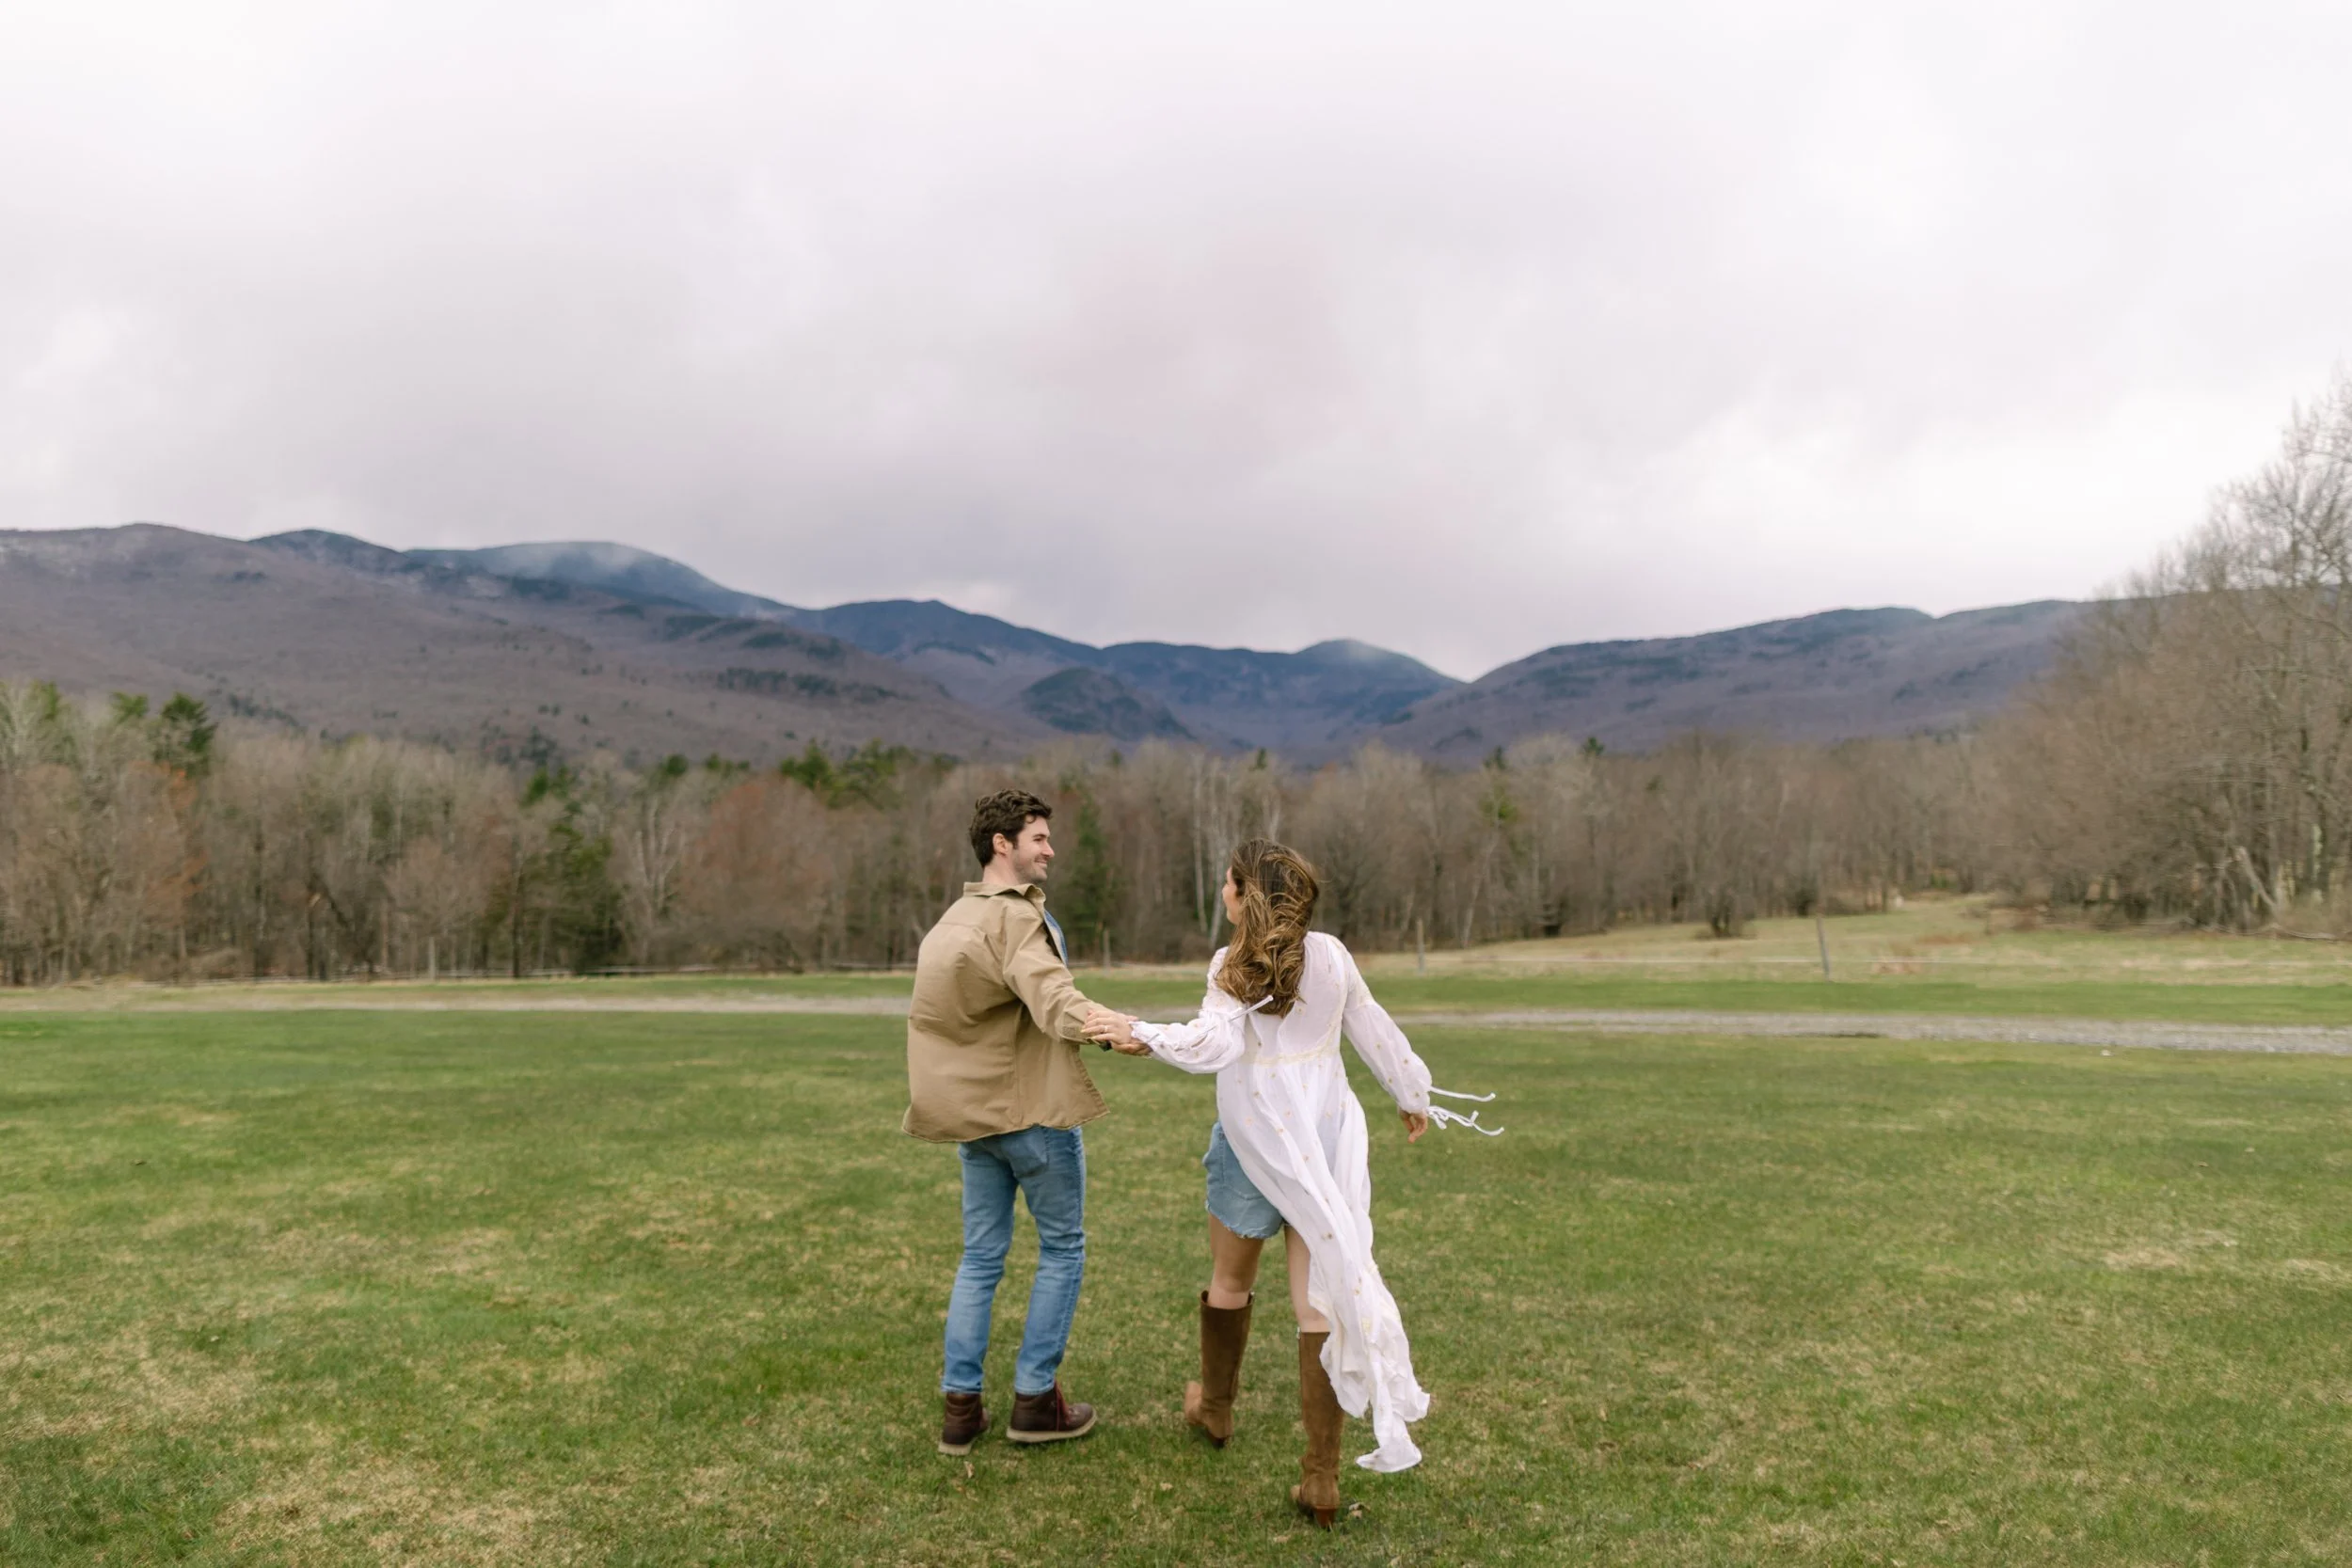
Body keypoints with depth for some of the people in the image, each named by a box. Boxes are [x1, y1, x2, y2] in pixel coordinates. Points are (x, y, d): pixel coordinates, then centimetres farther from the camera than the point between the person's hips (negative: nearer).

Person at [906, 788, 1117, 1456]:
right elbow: (1049, 994, -35)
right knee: (1062, 1250, 8)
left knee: (980, 1258, 13)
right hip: (1034, 1110, -8)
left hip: (972, 1111, 8)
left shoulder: (953, 918, 13)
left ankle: (959, 1405, 15)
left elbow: (937, 1012, 15)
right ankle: (1035, 1398, 13)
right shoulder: (1016, 916, -16)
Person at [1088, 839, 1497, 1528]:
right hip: (1326, 1139, 3)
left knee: (1229, 1278, 22)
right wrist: (1412, 1095, 25)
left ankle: (1214, 1408, 43)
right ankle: (1322, 1478, 1)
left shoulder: (1234, 964, -12)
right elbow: (1375, 1031, 13)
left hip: (1258, 1142, -3)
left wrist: (1143, 1034, -28)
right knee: (1321, 1299, 2)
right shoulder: (1330, 954, 2)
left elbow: (1215, 1041, -28)